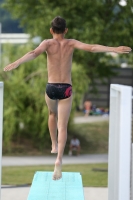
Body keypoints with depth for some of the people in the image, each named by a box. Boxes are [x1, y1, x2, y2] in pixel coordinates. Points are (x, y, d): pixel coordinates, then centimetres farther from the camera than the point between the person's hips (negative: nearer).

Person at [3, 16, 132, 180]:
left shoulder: (48, 43, -4)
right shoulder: (71, 43, 0)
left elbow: (34, 53, -23)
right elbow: (91, 48, -14)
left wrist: (16, 63, -35)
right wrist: (114, 49, -18)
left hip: (51, 88, 1)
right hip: (66, 89, -1)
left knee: (53, 114, 33)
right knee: (62, 126, -3)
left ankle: (54, 145, 39)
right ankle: (59, 159, -22)